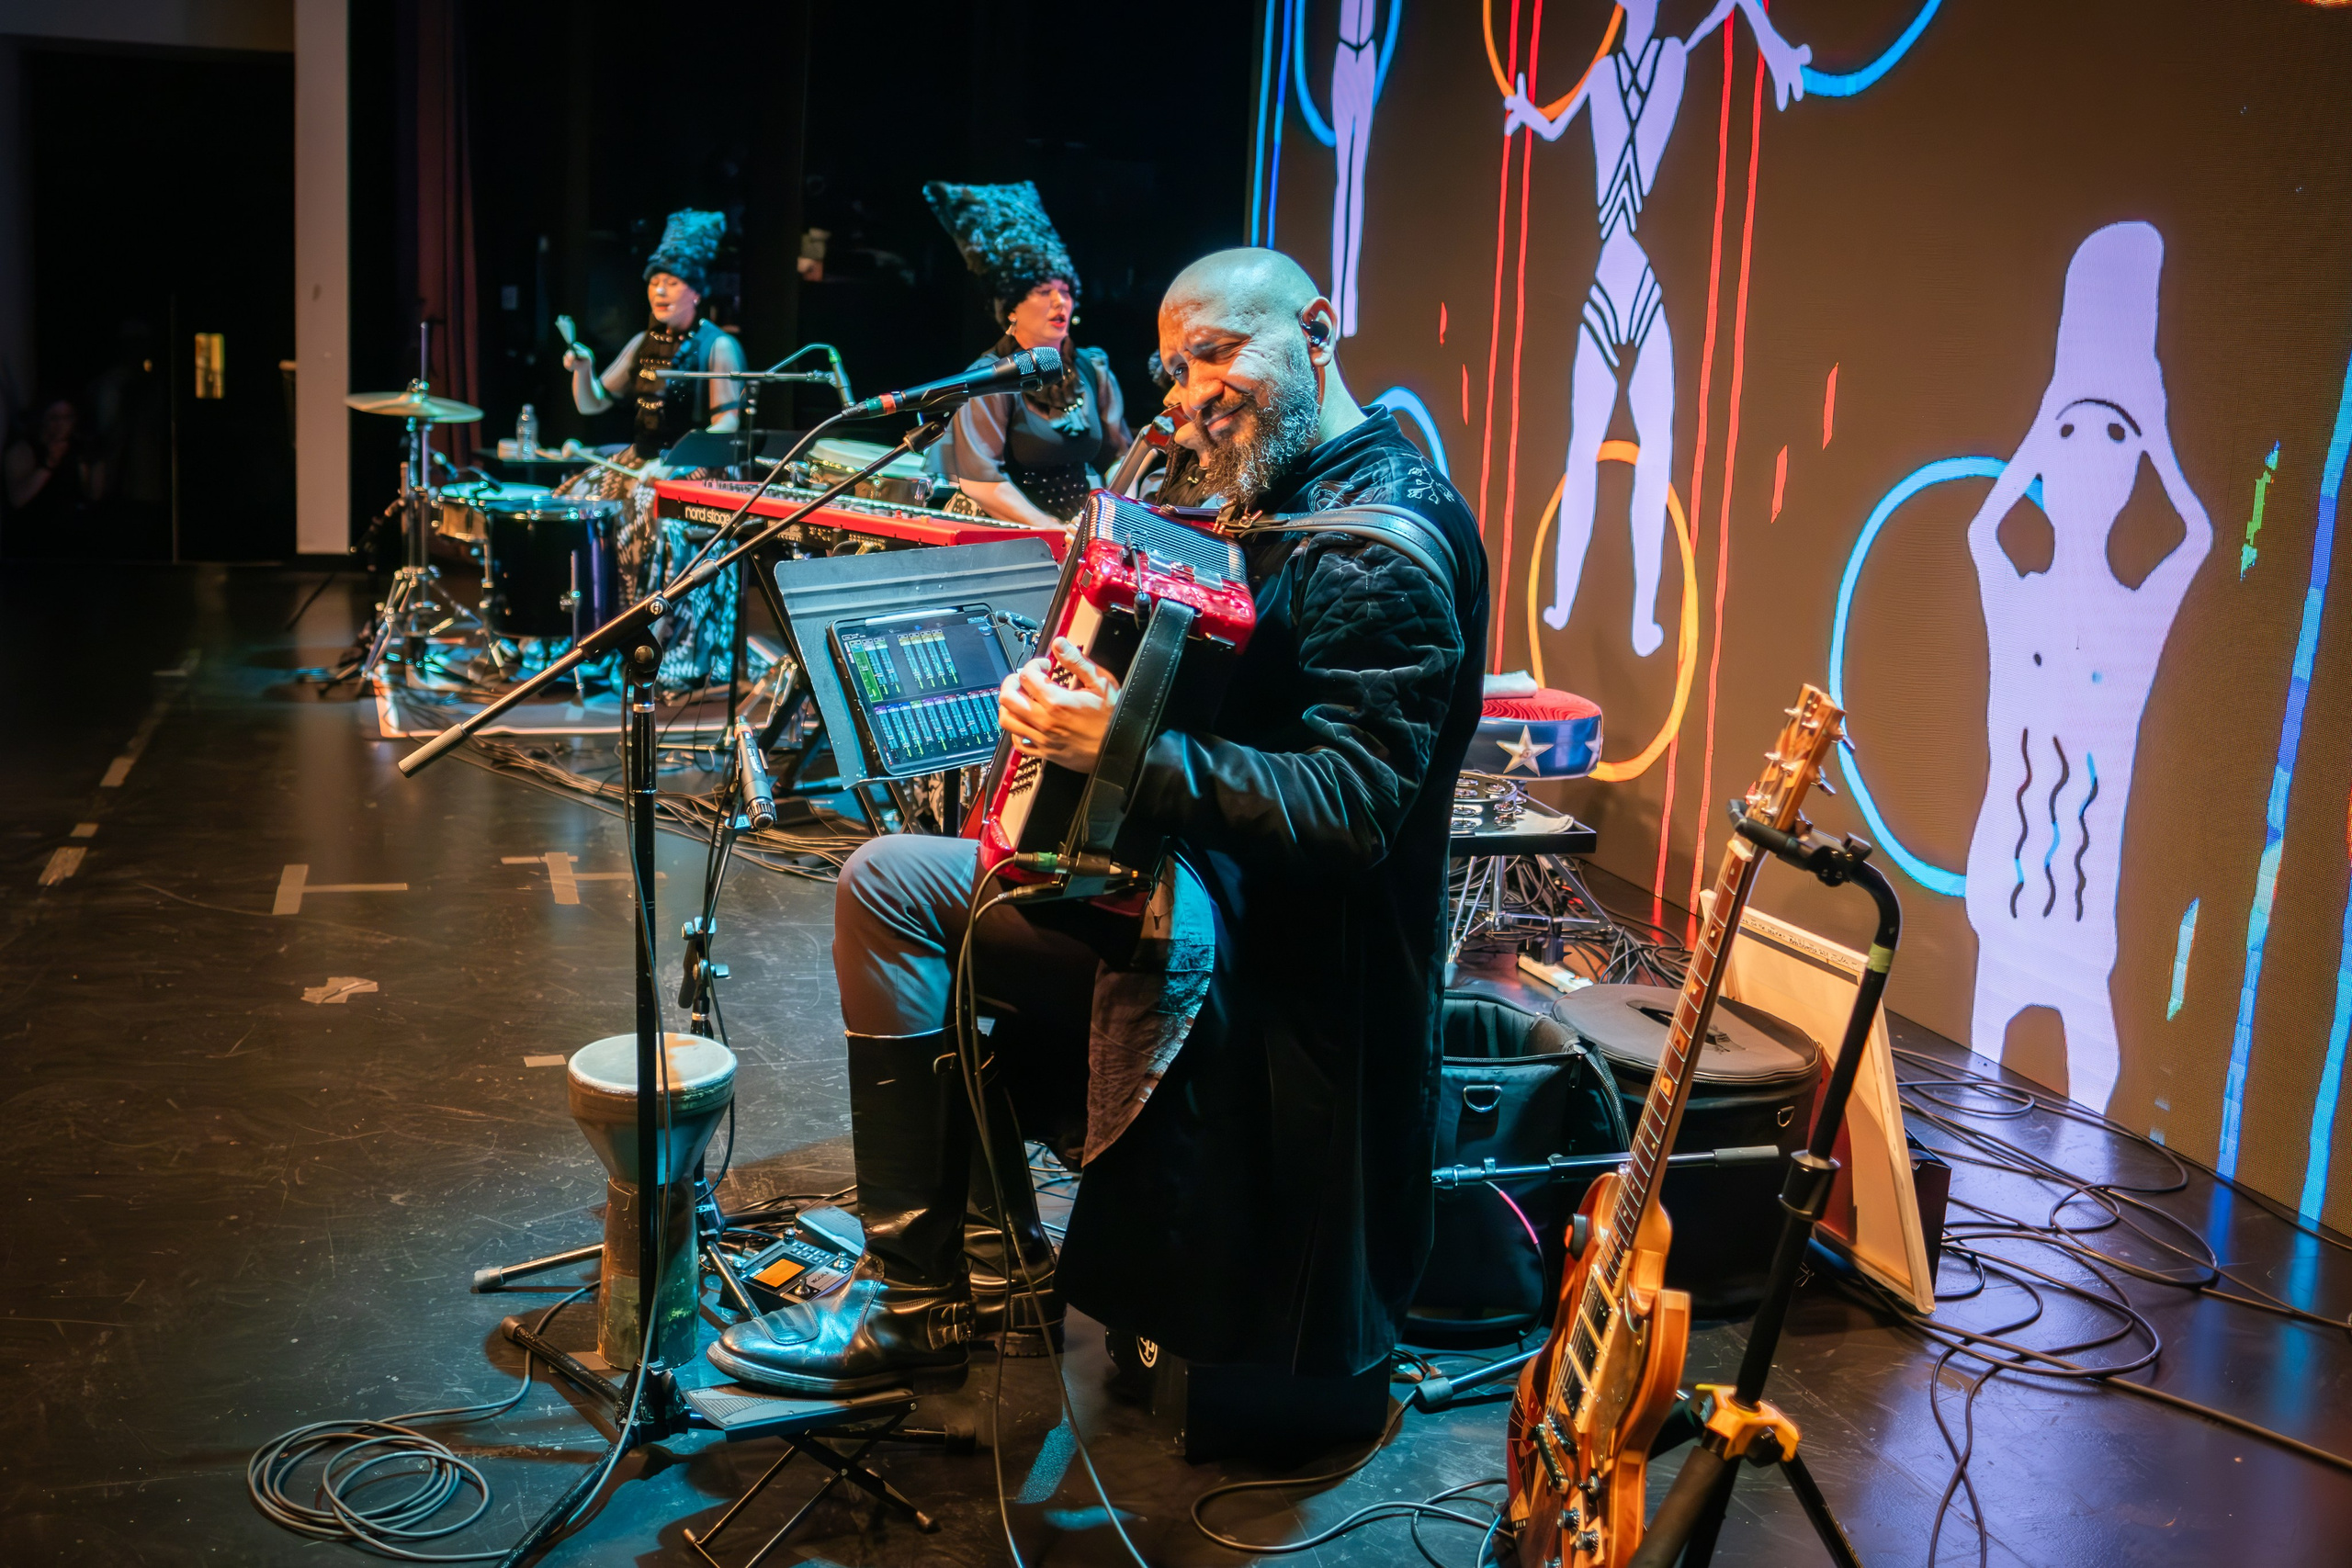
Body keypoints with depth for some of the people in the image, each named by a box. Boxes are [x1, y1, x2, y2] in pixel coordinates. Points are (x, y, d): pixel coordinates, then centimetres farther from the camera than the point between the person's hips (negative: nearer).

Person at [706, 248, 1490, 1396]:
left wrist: (1133, 754, -36)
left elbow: (1353, 808, -29)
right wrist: (1096, 694, 10)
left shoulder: (1386, 537, -19)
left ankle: (917, 1301, -3)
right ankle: (1002, 1270, 19)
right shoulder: (1284, 502, 13)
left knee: (891, 885, -15)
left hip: (1272, 947, -11)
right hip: (1212, 889, 11)